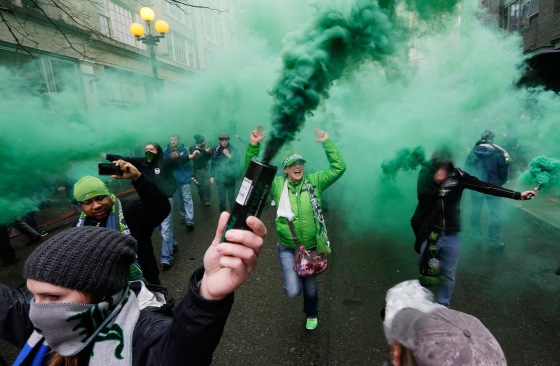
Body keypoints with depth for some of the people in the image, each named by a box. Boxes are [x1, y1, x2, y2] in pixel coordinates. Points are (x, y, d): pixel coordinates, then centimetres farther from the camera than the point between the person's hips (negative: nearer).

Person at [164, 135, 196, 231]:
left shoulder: (184, 149, -4)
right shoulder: (166, 150, 3)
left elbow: (187, 162, -12)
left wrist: (178, 157, -27)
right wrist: (171, 158, -19)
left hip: (184, 178, -3)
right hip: (173, 179, 3)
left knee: (187, 199, -6)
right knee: (177, 200, 12)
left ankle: (190, 221, -7)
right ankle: (183, 216, 29)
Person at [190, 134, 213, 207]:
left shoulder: (204, 147, 4)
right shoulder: (192, 148, -4)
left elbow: (208, 158, 9)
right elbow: (196, 158, -19)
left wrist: (209, 153, -11)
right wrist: (205, 152, -24)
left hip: (205, 169, 2)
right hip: (197, 170, -2)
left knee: (207, 185, -8)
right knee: (200, 186, 1)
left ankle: (207, 200, 1)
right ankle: (202, 200, 17)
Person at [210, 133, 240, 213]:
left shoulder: (233, 149, -6)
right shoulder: (215, 150, -2)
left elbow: (237, 162, -10)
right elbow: (213, 164, 5)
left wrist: (228, 155, -20)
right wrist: (212, 176, 3)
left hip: (231, 178, -1)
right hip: (220, 178, 1)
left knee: (232, 198, 6)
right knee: (222, 199, 6)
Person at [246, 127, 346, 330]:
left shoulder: (314, 182, -7)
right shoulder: (277, 185, -7)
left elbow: (339, 168, -13)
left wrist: (327, 143, -21)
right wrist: (254, 146, -20)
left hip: (311, 247, 1)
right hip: (287, 249, 0)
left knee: (310, 288, 20)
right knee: (293, 291, -10)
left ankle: (312, 314, 54)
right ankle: (295, 278, 29)